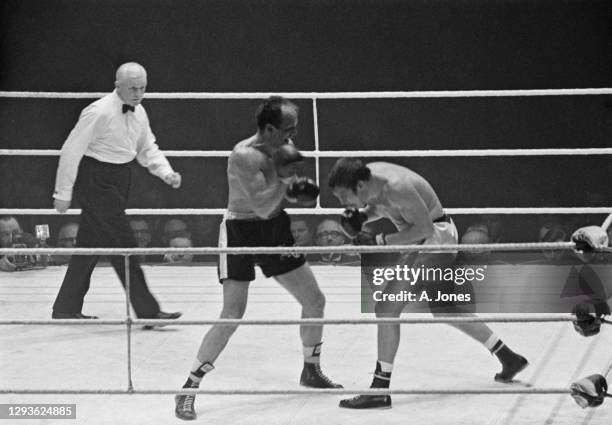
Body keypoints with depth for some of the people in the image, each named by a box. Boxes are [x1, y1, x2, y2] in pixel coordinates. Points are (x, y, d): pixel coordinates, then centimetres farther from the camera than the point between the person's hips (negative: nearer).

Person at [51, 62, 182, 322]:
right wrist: (63, 193, -12)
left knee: (91, 245, 14)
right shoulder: (99, 112, -18)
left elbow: (147, 150, 17)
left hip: (119, 180, 9)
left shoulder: (139, 113, 7)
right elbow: (71, 151, -15)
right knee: (122, 245, -9)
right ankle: (147, 310, -7)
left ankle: (66, 308, 24)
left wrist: (166, 173, -2)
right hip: (96, 181, -9)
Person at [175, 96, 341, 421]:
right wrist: (282, 176, -28)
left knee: (315, 300, 11)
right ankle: (188, 390, -7)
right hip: (241, 232, -8)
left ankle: (311, 371, 33)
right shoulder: (244, 156, -24)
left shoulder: (284, 149, -1)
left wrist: (301, 190, -7)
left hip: (275, 229, 8)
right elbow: (262, 206, -28)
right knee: (232, 316, -16)